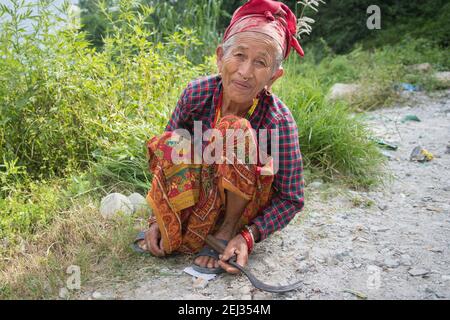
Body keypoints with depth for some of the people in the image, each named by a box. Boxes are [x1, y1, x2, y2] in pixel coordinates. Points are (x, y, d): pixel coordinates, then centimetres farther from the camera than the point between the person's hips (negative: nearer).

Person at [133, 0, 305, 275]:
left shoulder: (279, 121, -24)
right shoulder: (197, 93, -17)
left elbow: (291, 200, -15)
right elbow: (166, 155, -6)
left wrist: (249, 237, -29)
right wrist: (157, 218, -13)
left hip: (249, 206, -3)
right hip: (202, 200, 3)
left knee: (235, 130, -30)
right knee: (174, 142, -26)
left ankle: (229, 229, -14)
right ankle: (169, 231, -8)